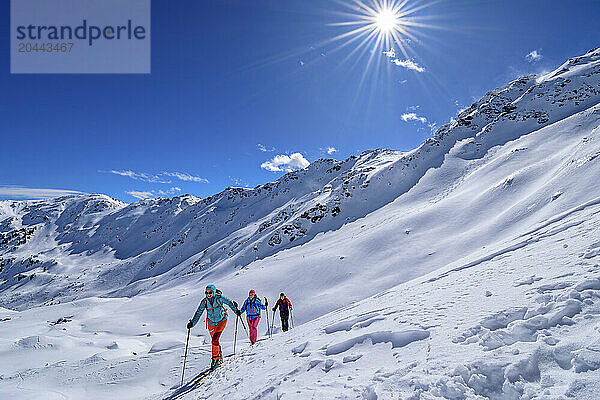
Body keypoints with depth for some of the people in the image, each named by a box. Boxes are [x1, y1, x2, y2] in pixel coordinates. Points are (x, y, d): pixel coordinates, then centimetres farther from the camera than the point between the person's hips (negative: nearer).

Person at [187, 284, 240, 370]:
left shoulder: (219, 298, -18)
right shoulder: (204, 301, -10)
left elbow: (229, 302, -4)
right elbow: (198, 313, -5)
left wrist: (236, 310, 0)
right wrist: (192, 323, -14)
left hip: (222, 320, -4)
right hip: (211, 322, 4)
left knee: (215, 340, -18)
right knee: (215, 341, 9)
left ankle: (215, 358, -4)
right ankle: (220, 357, 31)